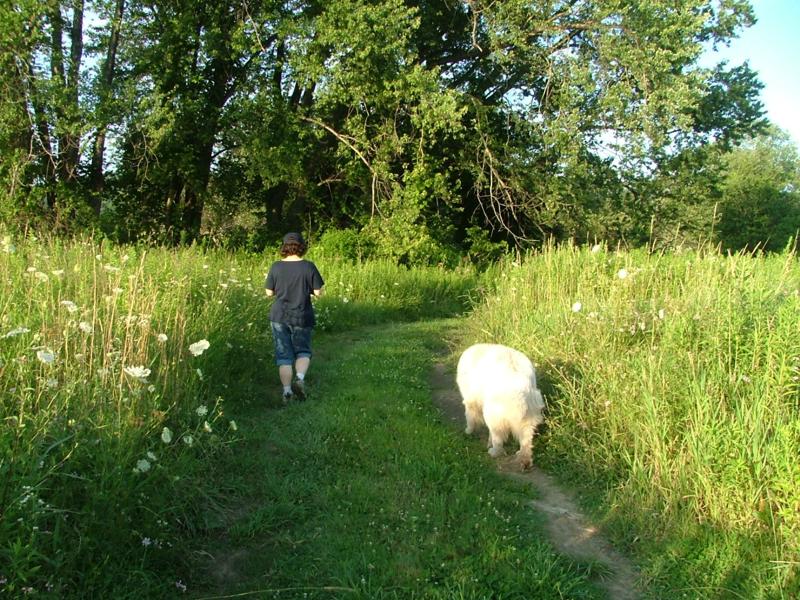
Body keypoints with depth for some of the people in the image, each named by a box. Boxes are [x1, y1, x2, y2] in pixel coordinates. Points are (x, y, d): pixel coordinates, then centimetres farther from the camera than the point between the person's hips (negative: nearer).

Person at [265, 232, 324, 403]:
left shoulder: (276, 267, -6)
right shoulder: (308, 266, -10)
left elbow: (269, 292, 0)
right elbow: (318, 292, -6)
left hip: (279, 317, 1)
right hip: (301, 317, -1)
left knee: (284, 355, 10)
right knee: (303, 351, 16)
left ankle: (287, 391, 8)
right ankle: (300, 378, -8)